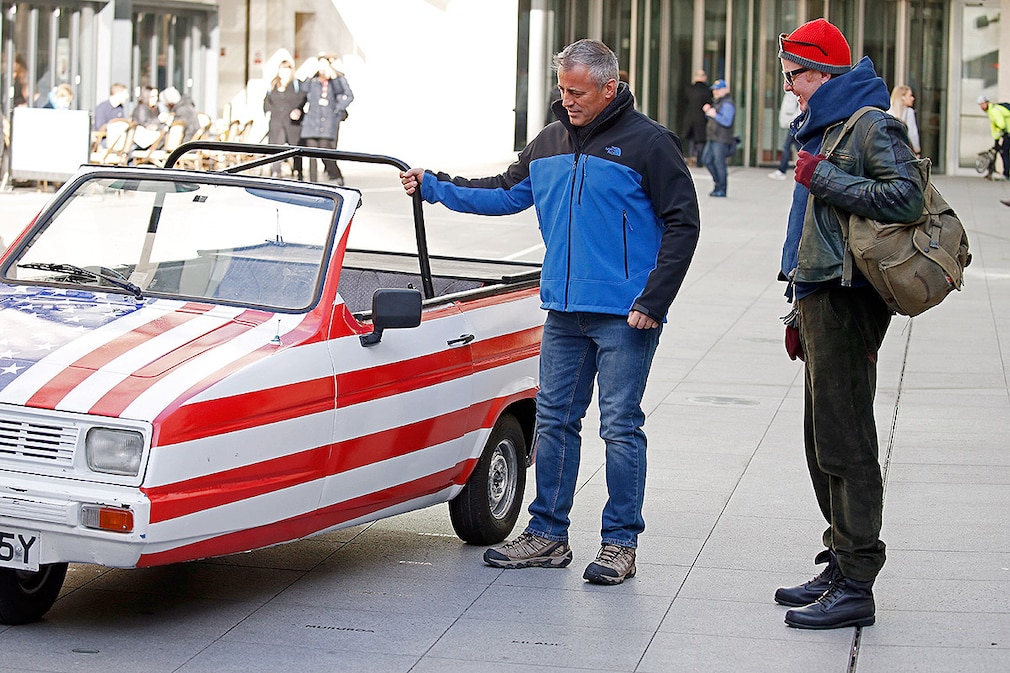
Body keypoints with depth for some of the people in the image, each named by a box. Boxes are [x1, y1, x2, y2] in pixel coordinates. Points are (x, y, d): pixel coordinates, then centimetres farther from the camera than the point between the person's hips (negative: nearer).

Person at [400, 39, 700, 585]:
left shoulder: (648, 143, -8)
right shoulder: (549, 143, 11)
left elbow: (682, 223, -8)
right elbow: (506, 194, 19)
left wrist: (653, 301, -13)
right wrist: (434, 187, 10)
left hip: (625, 316, -6)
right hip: (564, 312, 6)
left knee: (620, 428, -2)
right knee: (554, 421, 10)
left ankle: (620, 542, 7)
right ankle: (547, 534, 19)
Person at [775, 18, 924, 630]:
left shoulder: (873, 127, -10)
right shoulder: (826, 129, 21)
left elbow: (907, 197, -24)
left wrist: (825, 179, -19)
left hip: (848, 303, -10)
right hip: (822, 301, 10)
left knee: (845, 443, -9)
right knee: (824, 444, 14)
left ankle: (856, 588, -6)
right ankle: (841, 566, 22)